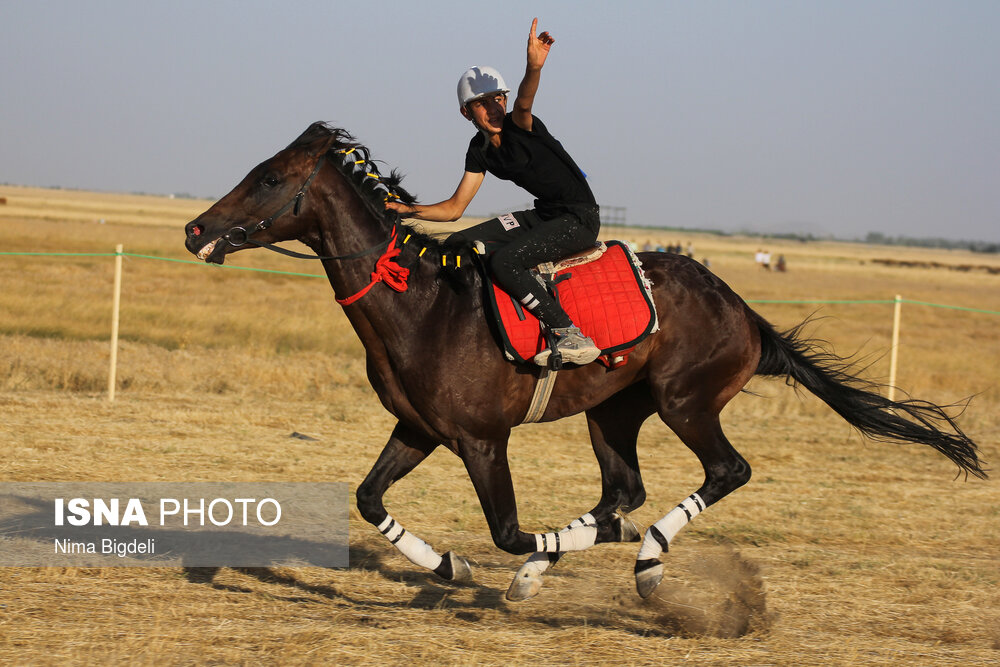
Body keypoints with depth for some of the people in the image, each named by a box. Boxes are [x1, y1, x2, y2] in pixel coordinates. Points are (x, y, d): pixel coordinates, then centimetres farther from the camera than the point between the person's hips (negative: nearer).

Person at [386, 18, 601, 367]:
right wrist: (406, 210, -1)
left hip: (581, 218, -9)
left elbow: (523, 102, -40)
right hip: (544, 214, 9)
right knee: (458, 245, 6)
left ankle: (570, 335, -27)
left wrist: (534, 68, -62)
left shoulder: (519, 126, -15)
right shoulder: (480, 150, 6)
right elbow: (454, 208, 11)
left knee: (504, 260, -29)